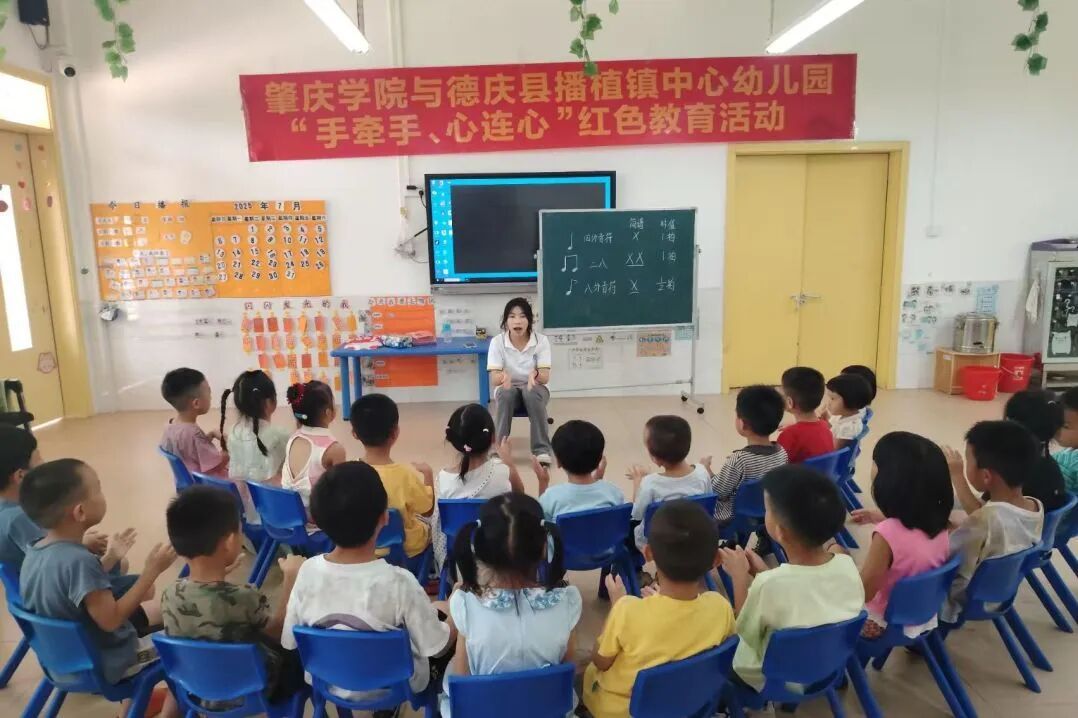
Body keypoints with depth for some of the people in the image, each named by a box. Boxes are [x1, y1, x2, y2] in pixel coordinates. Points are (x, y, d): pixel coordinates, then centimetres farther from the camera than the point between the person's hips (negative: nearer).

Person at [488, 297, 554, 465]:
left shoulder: (541, 341, -13)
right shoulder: (497, 342, -12)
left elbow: (545, 377, -18)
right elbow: (495, 379, -17)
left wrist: (535, 374, -43)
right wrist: (503, 376, -42)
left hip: (534, 388, 0)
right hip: (508, 389, 0)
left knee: (533, 392, -35)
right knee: (506, 393, -34)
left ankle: (542, 449, -28)